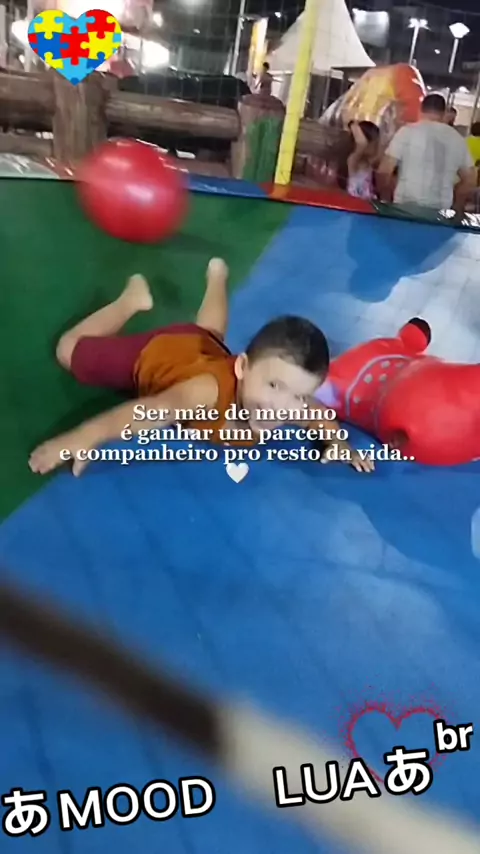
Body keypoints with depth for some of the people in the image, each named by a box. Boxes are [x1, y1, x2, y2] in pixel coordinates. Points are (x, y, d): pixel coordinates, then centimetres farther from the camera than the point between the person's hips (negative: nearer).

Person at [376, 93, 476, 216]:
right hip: (440, 212, 3)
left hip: (406, 207, -3)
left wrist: (386, 201, 9)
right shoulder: (458, 139, 12)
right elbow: (470, 180, 16)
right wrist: (454, 208, 26)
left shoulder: (408, 131, 0)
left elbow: (384, 171, -5)